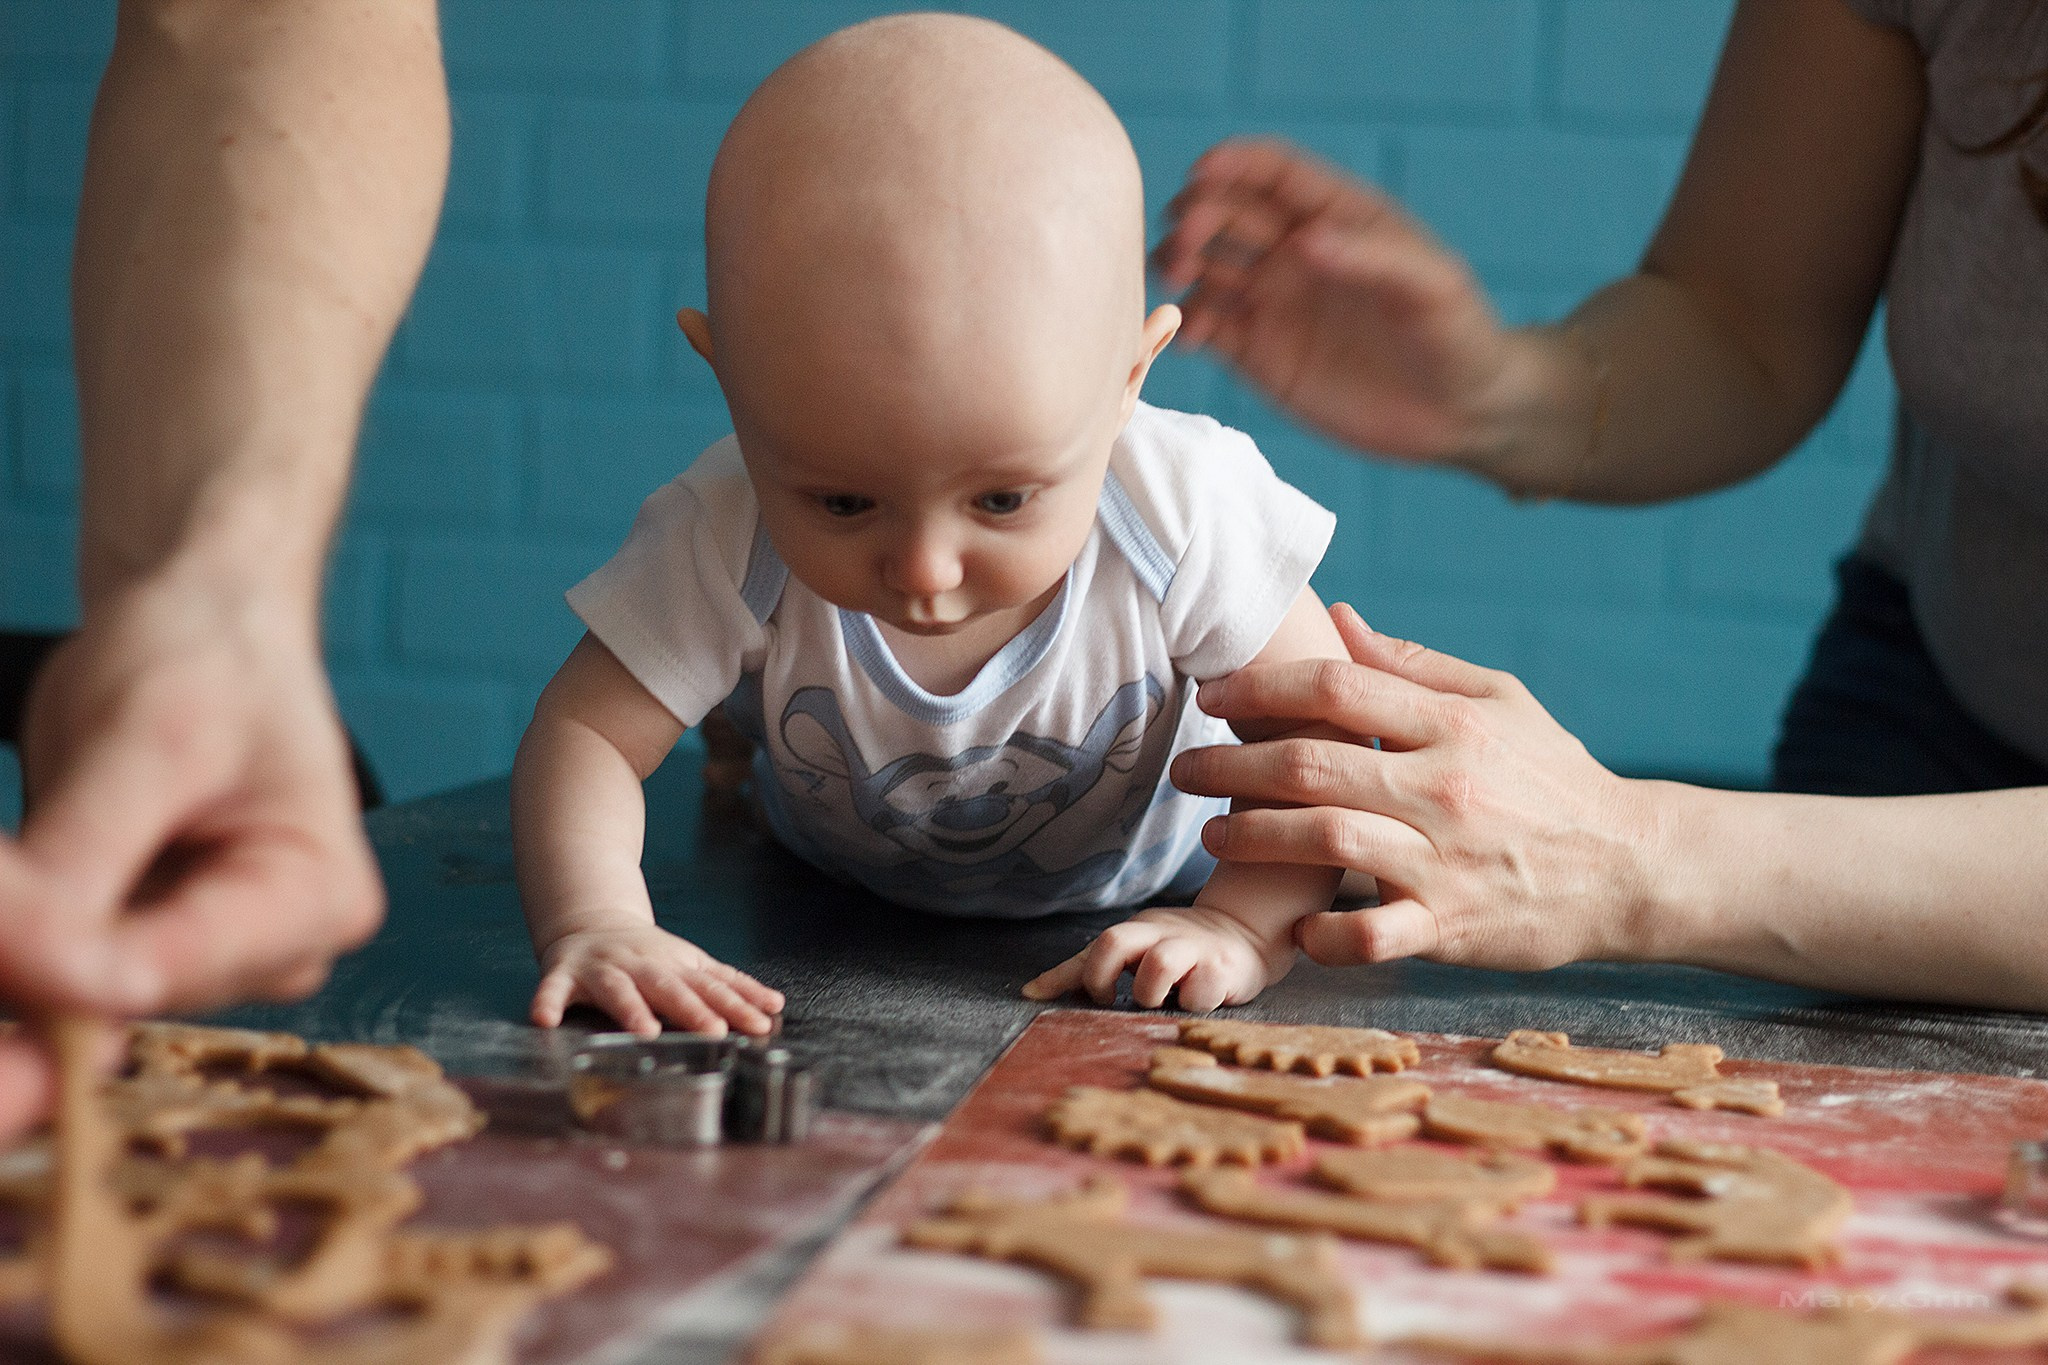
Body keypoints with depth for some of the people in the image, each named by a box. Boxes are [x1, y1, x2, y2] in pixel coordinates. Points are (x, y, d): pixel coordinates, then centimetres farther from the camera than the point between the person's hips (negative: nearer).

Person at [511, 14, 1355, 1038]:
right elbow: (583, 734, -29)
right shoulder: (728, 539, -35)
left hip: (1146, 896, -2)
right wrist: (591, 923, -48)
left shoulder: (1186, 511, -38)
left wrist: (1245, 929, -38)